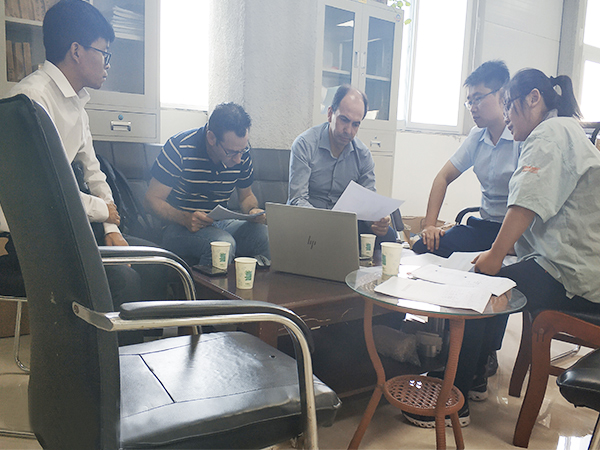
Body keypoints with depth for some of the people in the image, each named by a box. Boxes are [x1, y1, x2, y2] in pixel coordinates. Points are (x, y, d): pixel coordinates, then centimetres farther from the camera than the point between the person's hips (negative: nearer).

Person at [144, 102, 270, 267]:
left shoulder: (242, 153, -1)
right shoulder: (180, 147, -15)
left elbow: (246, 196, 15)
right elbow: (152, 199, -10)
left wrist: (253, 211, -10)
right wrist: (185, 219, -29)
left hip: (220, 224, 4)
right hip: (180, 227, -4)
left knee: (267, 234, -24)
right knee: (223, 243, -35)